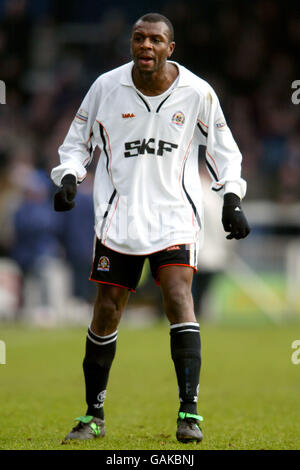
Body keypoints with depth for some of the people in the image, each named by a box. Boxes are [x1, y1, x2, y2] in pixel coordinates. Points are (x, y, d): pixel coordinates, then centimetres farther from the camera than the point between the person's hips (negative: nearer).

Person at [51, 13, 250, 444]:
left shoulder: (197, 93, -3)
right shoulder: (106, 87, -2)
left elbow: (223, 150, 10)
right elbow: (77, 142, 11)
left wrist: (232, 200, -1)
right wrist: (68, 178, -8)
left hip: (175, 215, -1)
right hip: (119, 216, 1)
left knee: (179, 297, -19)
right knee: (106, 312, 1)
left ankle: (189, 413, -18)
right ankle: (94, 416, 16)